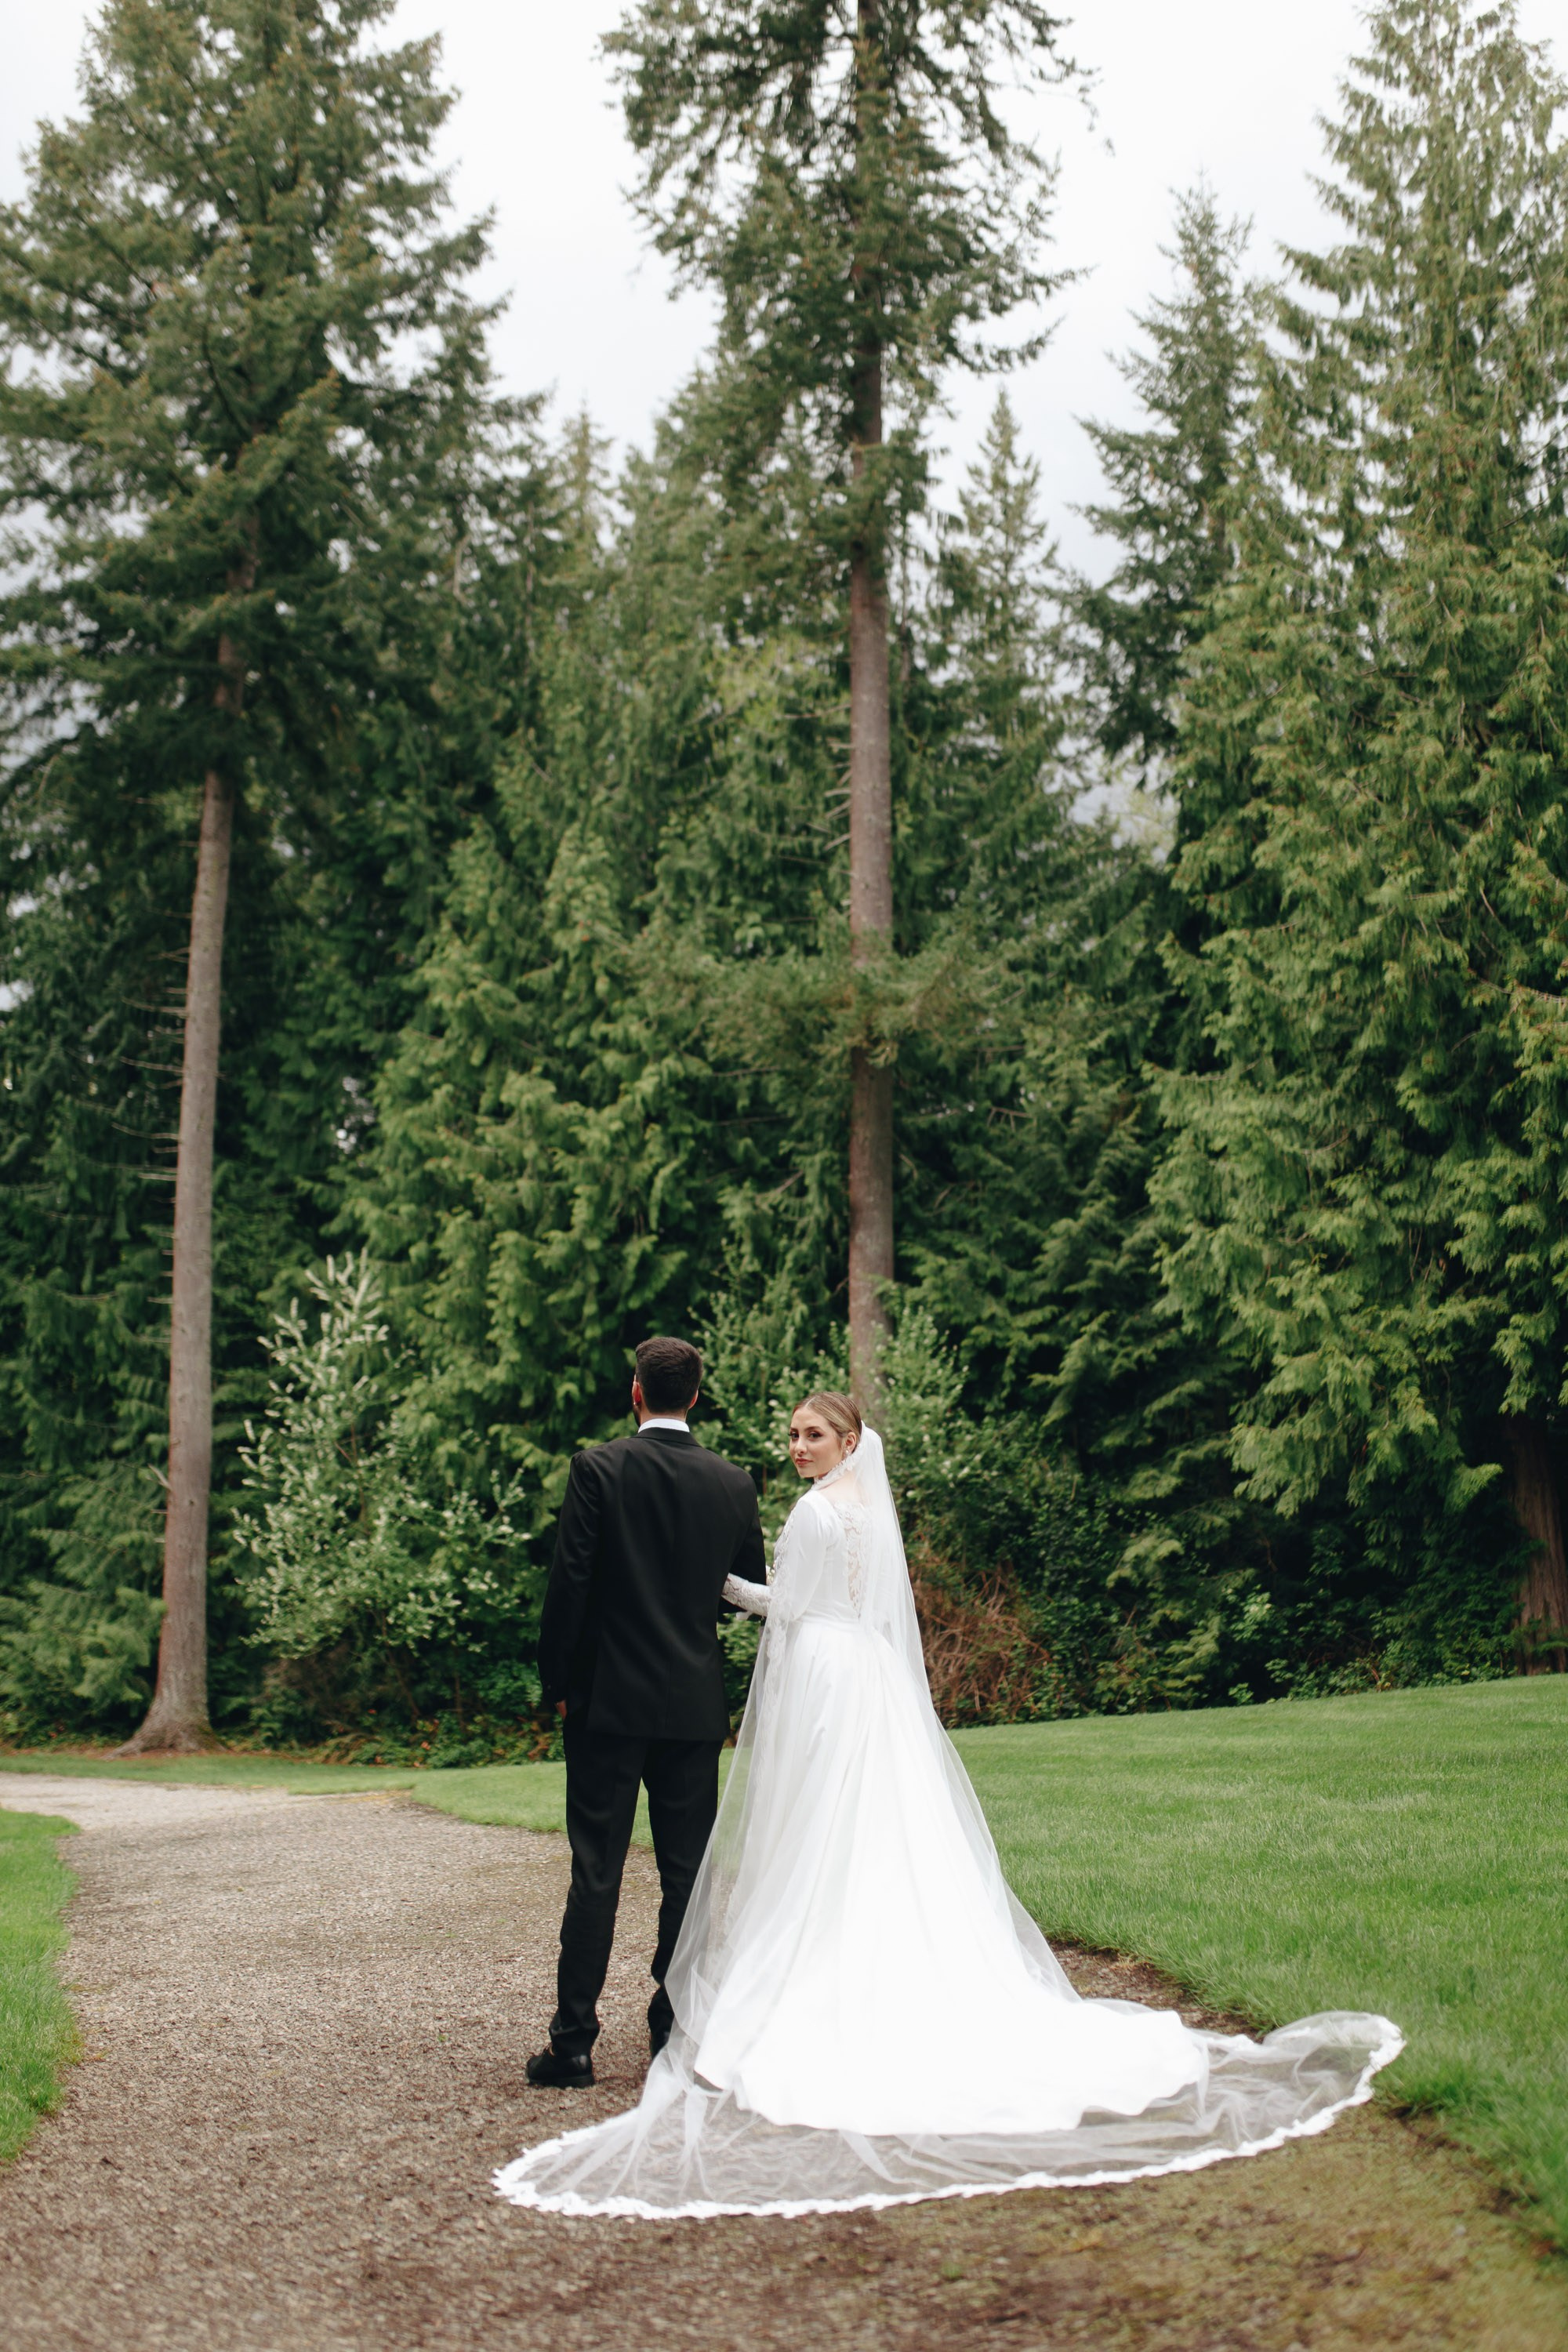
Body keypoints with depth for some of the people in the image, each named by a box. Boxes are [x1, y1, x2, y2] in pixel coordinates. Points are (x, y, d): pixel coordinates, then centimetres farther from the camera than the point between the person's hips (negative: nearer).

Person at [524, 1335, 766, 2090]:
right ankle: (675, 2033, 13)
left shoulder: (599, 1468, -7)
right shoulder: (733, 1483, 3)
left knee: (596, 1873, 1)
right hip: (696, 1702, 3)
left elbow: (569, 1582, -9)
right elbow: (749, 1590, 11)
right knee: (688, 1873, 8)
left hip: (608, 1697, -3)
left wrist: (558, 1681, 1)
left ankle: (573, 2041, 3)